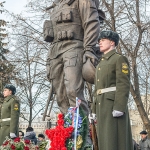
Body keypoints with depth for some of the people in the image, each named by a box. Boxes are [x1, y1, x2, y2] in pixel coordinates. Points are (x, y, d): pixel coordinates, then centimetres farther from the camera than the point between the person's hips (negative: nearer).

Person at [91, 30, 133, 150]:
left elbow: (124, 85, -13)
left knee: (116, 140, -11)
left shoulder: (120, 59, -2)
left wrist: (119, 107, -22)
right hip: (103, 105, 8)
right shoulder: (101, 63, 24)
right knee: (106, 140, 4)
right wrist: (95, 109, 17)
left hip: (114, 103, -8)